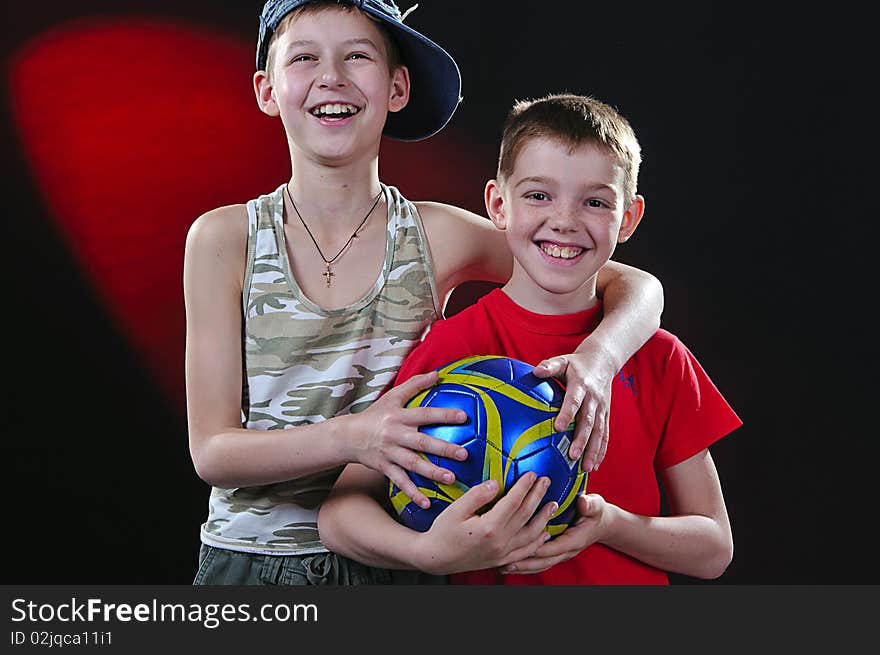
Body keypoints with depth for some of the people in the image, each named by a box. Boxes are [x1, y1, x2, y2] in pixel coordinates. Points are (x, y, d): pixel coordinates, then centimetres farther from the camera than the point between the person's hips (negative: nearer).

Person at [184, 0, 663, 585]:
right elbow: (212, 451, -12)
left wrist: (596, 359, -24)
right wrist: (352, 437, -30)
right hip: (247, 559, 0)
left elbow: (636, 286, -1)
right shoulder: (224, 239, -9)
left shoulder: (438, 238, -7)